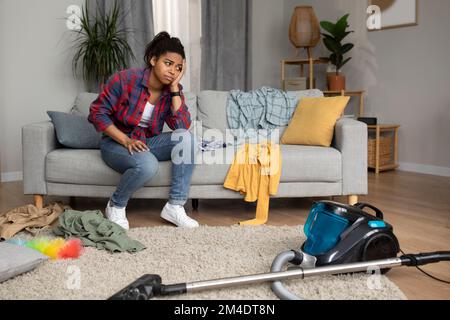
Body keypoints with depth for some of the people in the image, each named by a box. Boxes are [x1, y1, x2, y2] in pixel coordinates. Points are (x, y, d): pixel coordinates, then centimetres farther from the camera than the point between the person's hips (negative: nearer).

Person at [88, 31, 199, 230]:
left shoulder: (173, 90, -5)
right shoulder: (125, 79, -18)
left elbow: (182, 127, -18)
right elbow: (97, 112, -15)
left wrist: (174, 88, -21)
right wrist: (126, 140, -25)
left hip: (148, 142, 5)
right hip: (116, 143, -5)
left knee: (185, 137, -23)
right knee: (148, 165, -37)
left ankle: (175, 206, -20)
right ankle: (116, 205, -6)